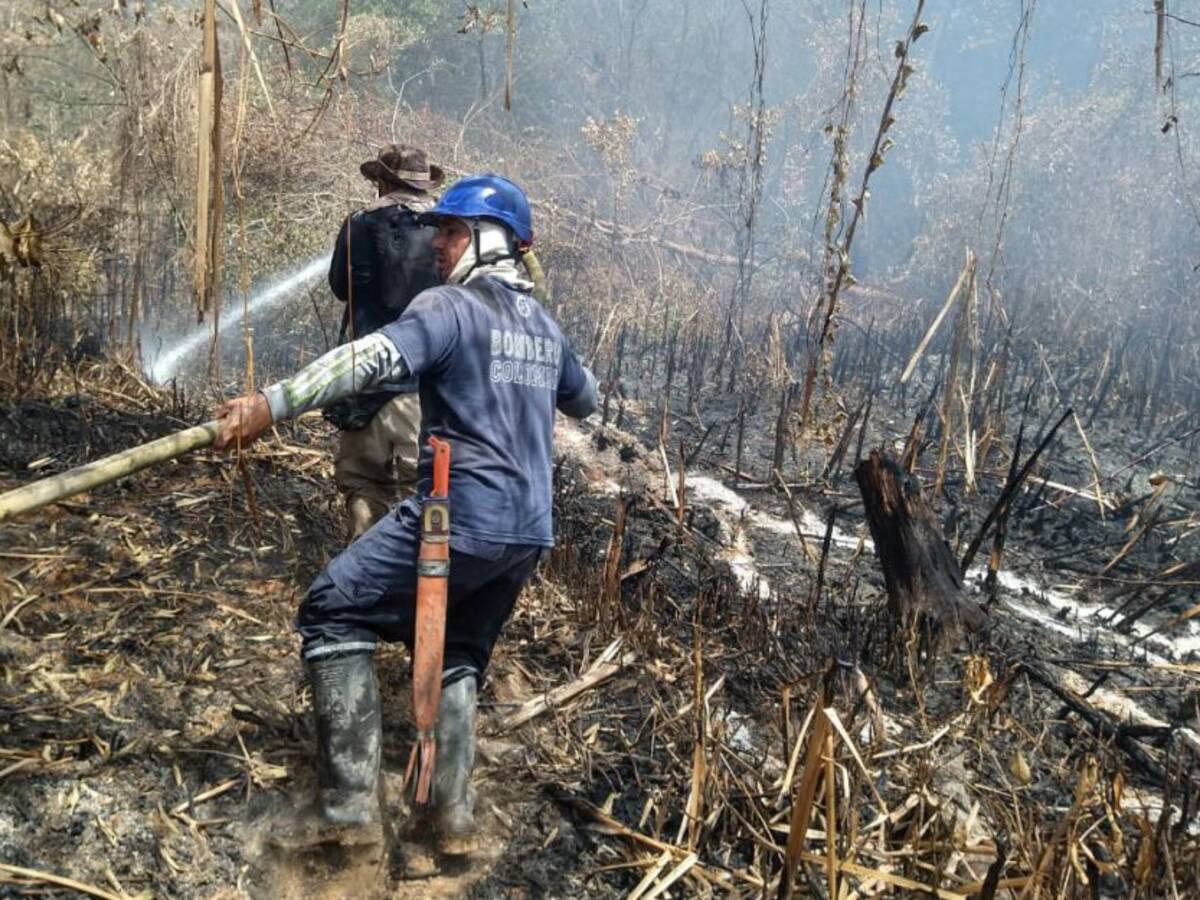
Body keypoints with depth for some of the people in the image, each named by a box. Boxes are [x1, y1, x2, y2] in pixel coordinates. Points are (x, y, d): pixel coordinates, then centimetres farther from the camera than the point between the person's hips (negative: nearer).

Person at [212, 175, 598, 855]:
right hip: (529, 532, 8)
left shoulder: (452, 306, -6)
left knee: (333, 614, 2)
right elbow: (585, 400, 33)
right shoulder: (543, 324, 17)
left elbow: (373, 358, -23)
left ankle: (351, 807, -3)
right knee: (458, 659, 22)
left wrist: (270, 404, -29)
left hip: (462, 517, -8)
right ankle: (456, 820, 17)